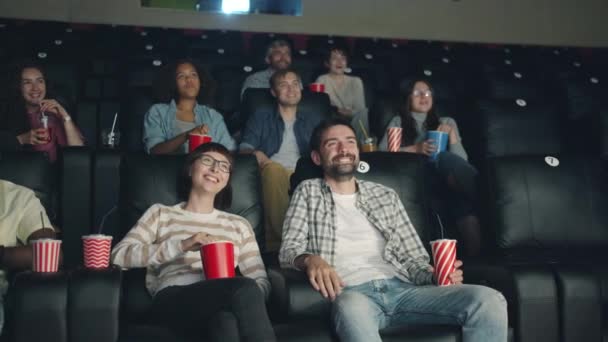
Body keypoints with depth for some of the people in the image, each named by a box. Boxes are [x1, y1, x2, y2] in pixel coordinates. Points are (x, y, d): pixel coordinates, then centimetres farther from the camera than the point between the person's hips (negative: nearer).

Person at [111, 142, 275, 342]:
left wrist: (244, 298, -9)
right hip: (174, 301, -2)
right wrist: (181, 245, -7)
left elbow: (261, 281, 17)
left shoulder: (238, 224, 29)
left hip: (221, 302, 2)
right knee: (244, 288, -36)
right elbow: (118, 256, 4)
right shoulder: (161, 213, 22)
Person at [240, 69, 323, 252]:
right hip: (273, 174, 0)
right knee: (273, 168, -39)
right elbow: (245, 147, 12)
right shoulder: (260, 118, 27)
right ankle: (280, 239, -41)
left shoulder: (313, 120, 31)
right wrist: (256, 153, -14)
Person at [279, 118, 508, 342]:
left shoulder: (386, 196, 26)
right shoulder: (308, 192, 19)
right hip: (350, 293, -3)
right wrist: (310, 259, -19)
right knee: (352, 308, -44)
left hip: (400, 288, 4)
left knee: (488, 300, -23)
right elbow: (289, 249, 6)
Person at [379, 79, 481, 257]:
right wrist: (415, 149, -5)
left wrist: (451, 133, 1)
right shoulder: (398, 122, 25)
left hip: (446, 178, 3)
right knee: (445, 158, -38)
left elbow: (462, 160, 15)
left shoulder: (446, 122, 30)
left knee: (462, 195, -39)